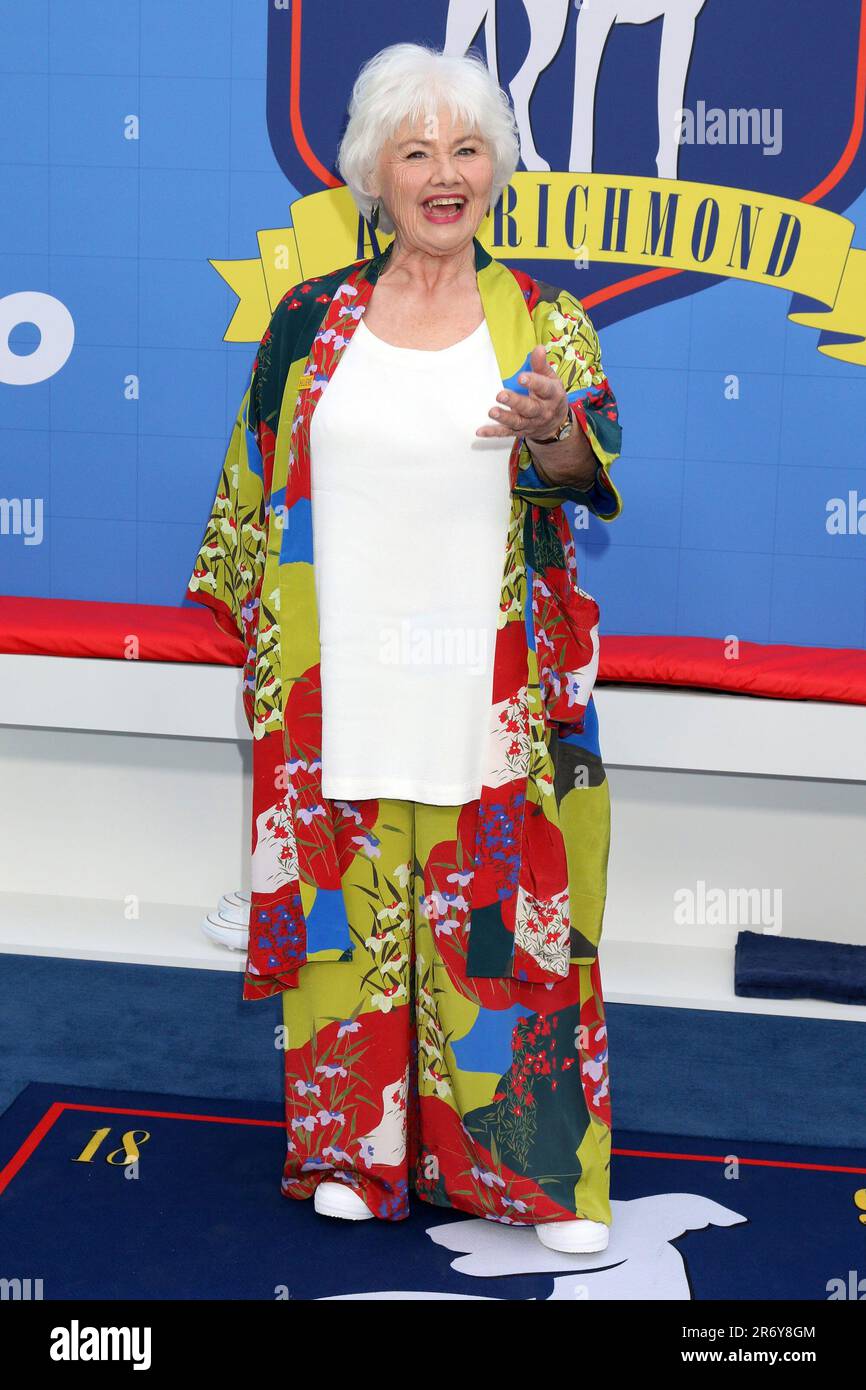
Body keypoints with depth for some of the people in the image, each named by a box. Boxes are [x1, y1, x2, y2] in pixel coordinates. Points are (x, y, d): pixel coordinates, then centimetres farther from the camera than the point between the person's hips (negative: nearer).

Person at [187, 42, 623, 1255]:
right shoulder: (310, 322, 7)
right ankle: (359, 1146, 26)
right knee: (351, 903, 8)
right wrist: (261, 646, 8)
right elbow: (256, 488, 12)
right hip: (340, 688, 1)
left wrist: (552, 432, -32)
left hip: (495, 691, -1)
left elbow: (592, 467, -10)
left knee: (507, 908, 2)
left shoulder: (543, 322, 4)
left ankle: (539, 1163, 17)